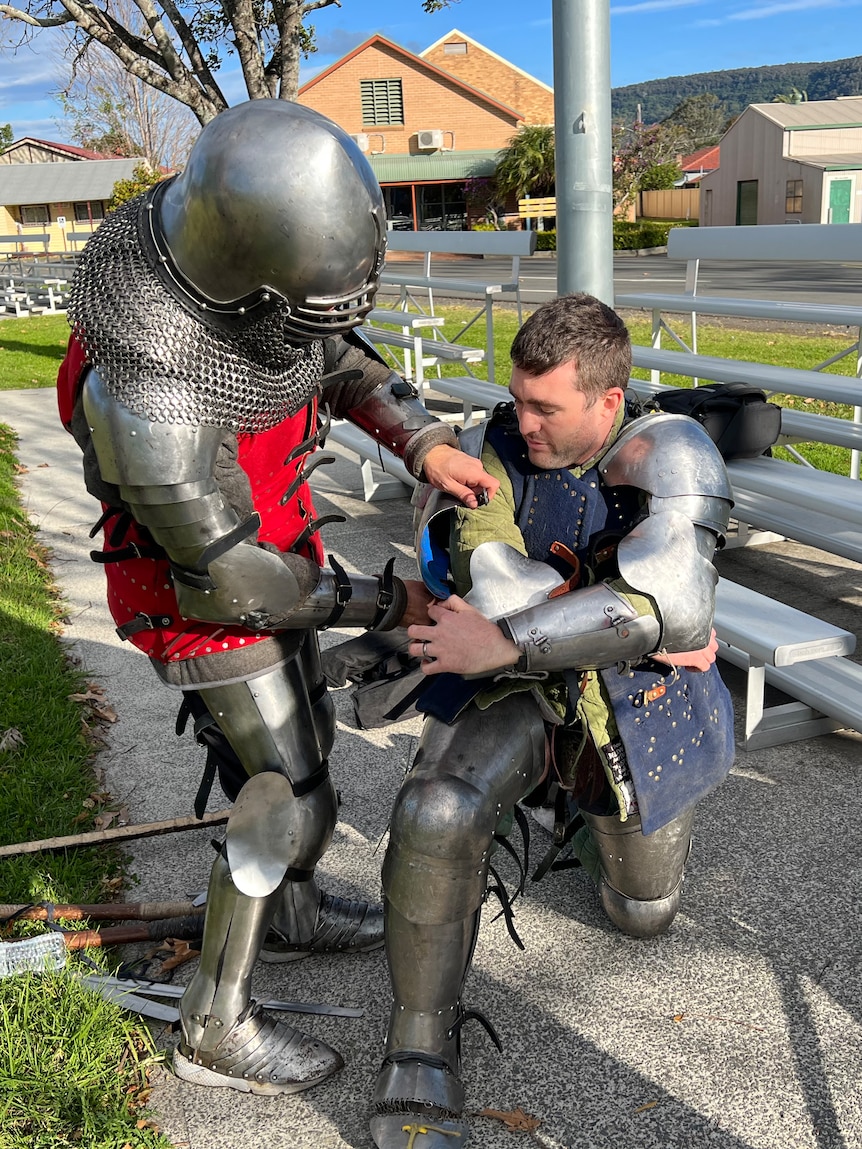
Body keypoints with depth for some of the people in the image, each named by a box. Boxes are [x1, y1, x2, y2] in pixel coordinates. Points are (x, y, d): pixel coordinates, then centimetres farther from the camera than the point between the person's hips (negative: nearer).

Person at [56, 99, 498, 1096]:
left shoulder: (234, 237, -15)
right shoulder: (152, 386, -40)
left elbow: (337, 352, 4)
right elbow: (226, 580, -29)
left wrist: (425, 444, -11)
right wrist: (384, 604, -17)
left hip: (271, 536, 8)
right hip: (200, 592, -8)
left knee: (299, 737, 22)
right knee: (291, 803, 0)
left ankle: (287, 916, 47)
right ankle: (216, 1030, 21)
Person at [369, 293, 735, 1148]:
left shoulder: (668, 454, -23)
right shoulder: (491, 449, -13)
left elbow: (664, 601, -36)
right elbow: (489, 585, -25)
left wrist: (504, 644, -36)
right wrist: (637, 628, -27)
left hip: (636, 703, 0)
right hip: (514, 690, 1)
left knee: (642, 915, 20)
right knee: (434, 817, -31)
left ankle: (605, 816, 56)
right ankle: (419, 1049, -9)